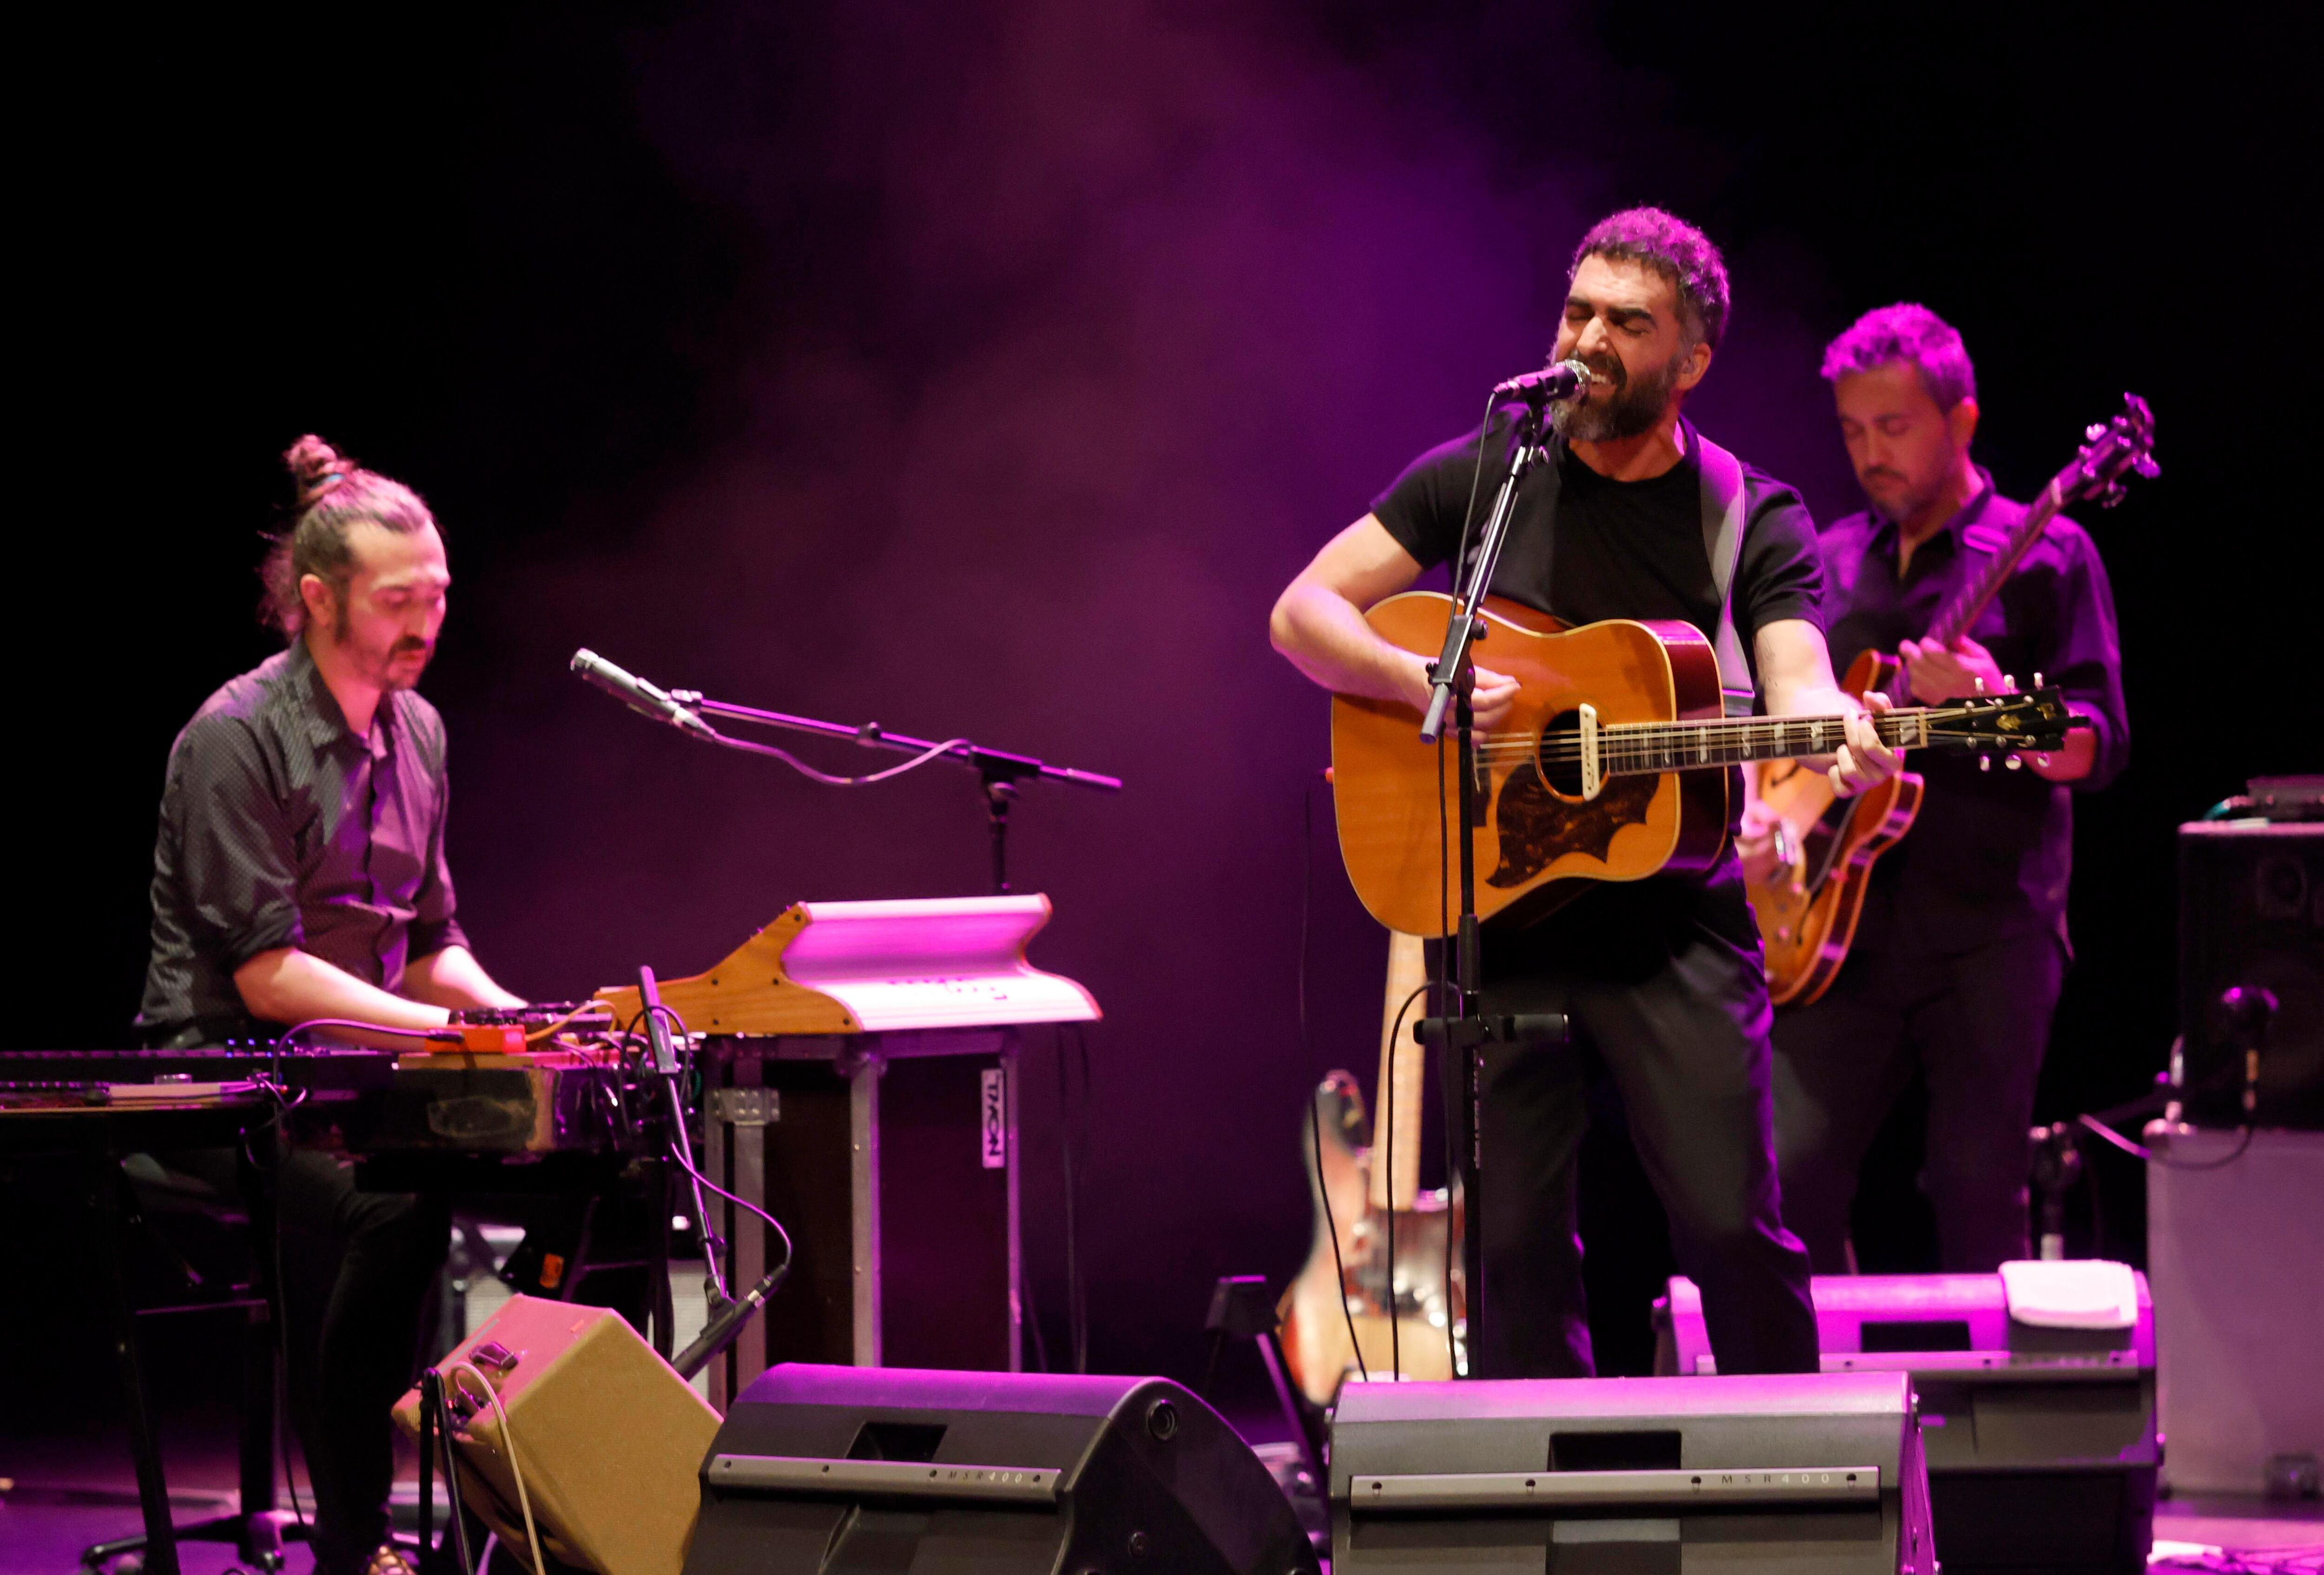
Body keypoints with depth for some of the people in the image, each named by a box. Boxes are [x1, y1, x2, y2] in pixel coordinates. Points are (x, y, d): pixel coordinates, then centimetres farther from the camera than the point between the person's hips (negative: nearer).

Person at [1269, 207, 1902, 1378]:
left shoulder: (1755, 521, 3)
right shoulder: (1484, 478, 5)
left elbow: (1797, 683, -12)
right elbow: (1304, 613, 5)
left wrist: (1845, 743, -36)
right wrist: (1431, 685, -13)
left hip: (1680, 925, -1)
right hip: (1502, 920, 1)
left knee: (1735, 1229, -7)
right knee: (1513, 1242, 3)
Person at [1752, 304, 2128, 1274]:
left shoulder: (2043, 557, 1)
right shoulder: (1828, 565, 15)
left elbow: (2097, 749, -4)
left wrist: (1991, 704, -22)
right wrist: (1763, 811, 3)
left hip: (1989, 934, -4)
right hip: (1844, 934, 4)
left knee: (1979, 1208, -4)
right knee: (1791, 1185, -4)